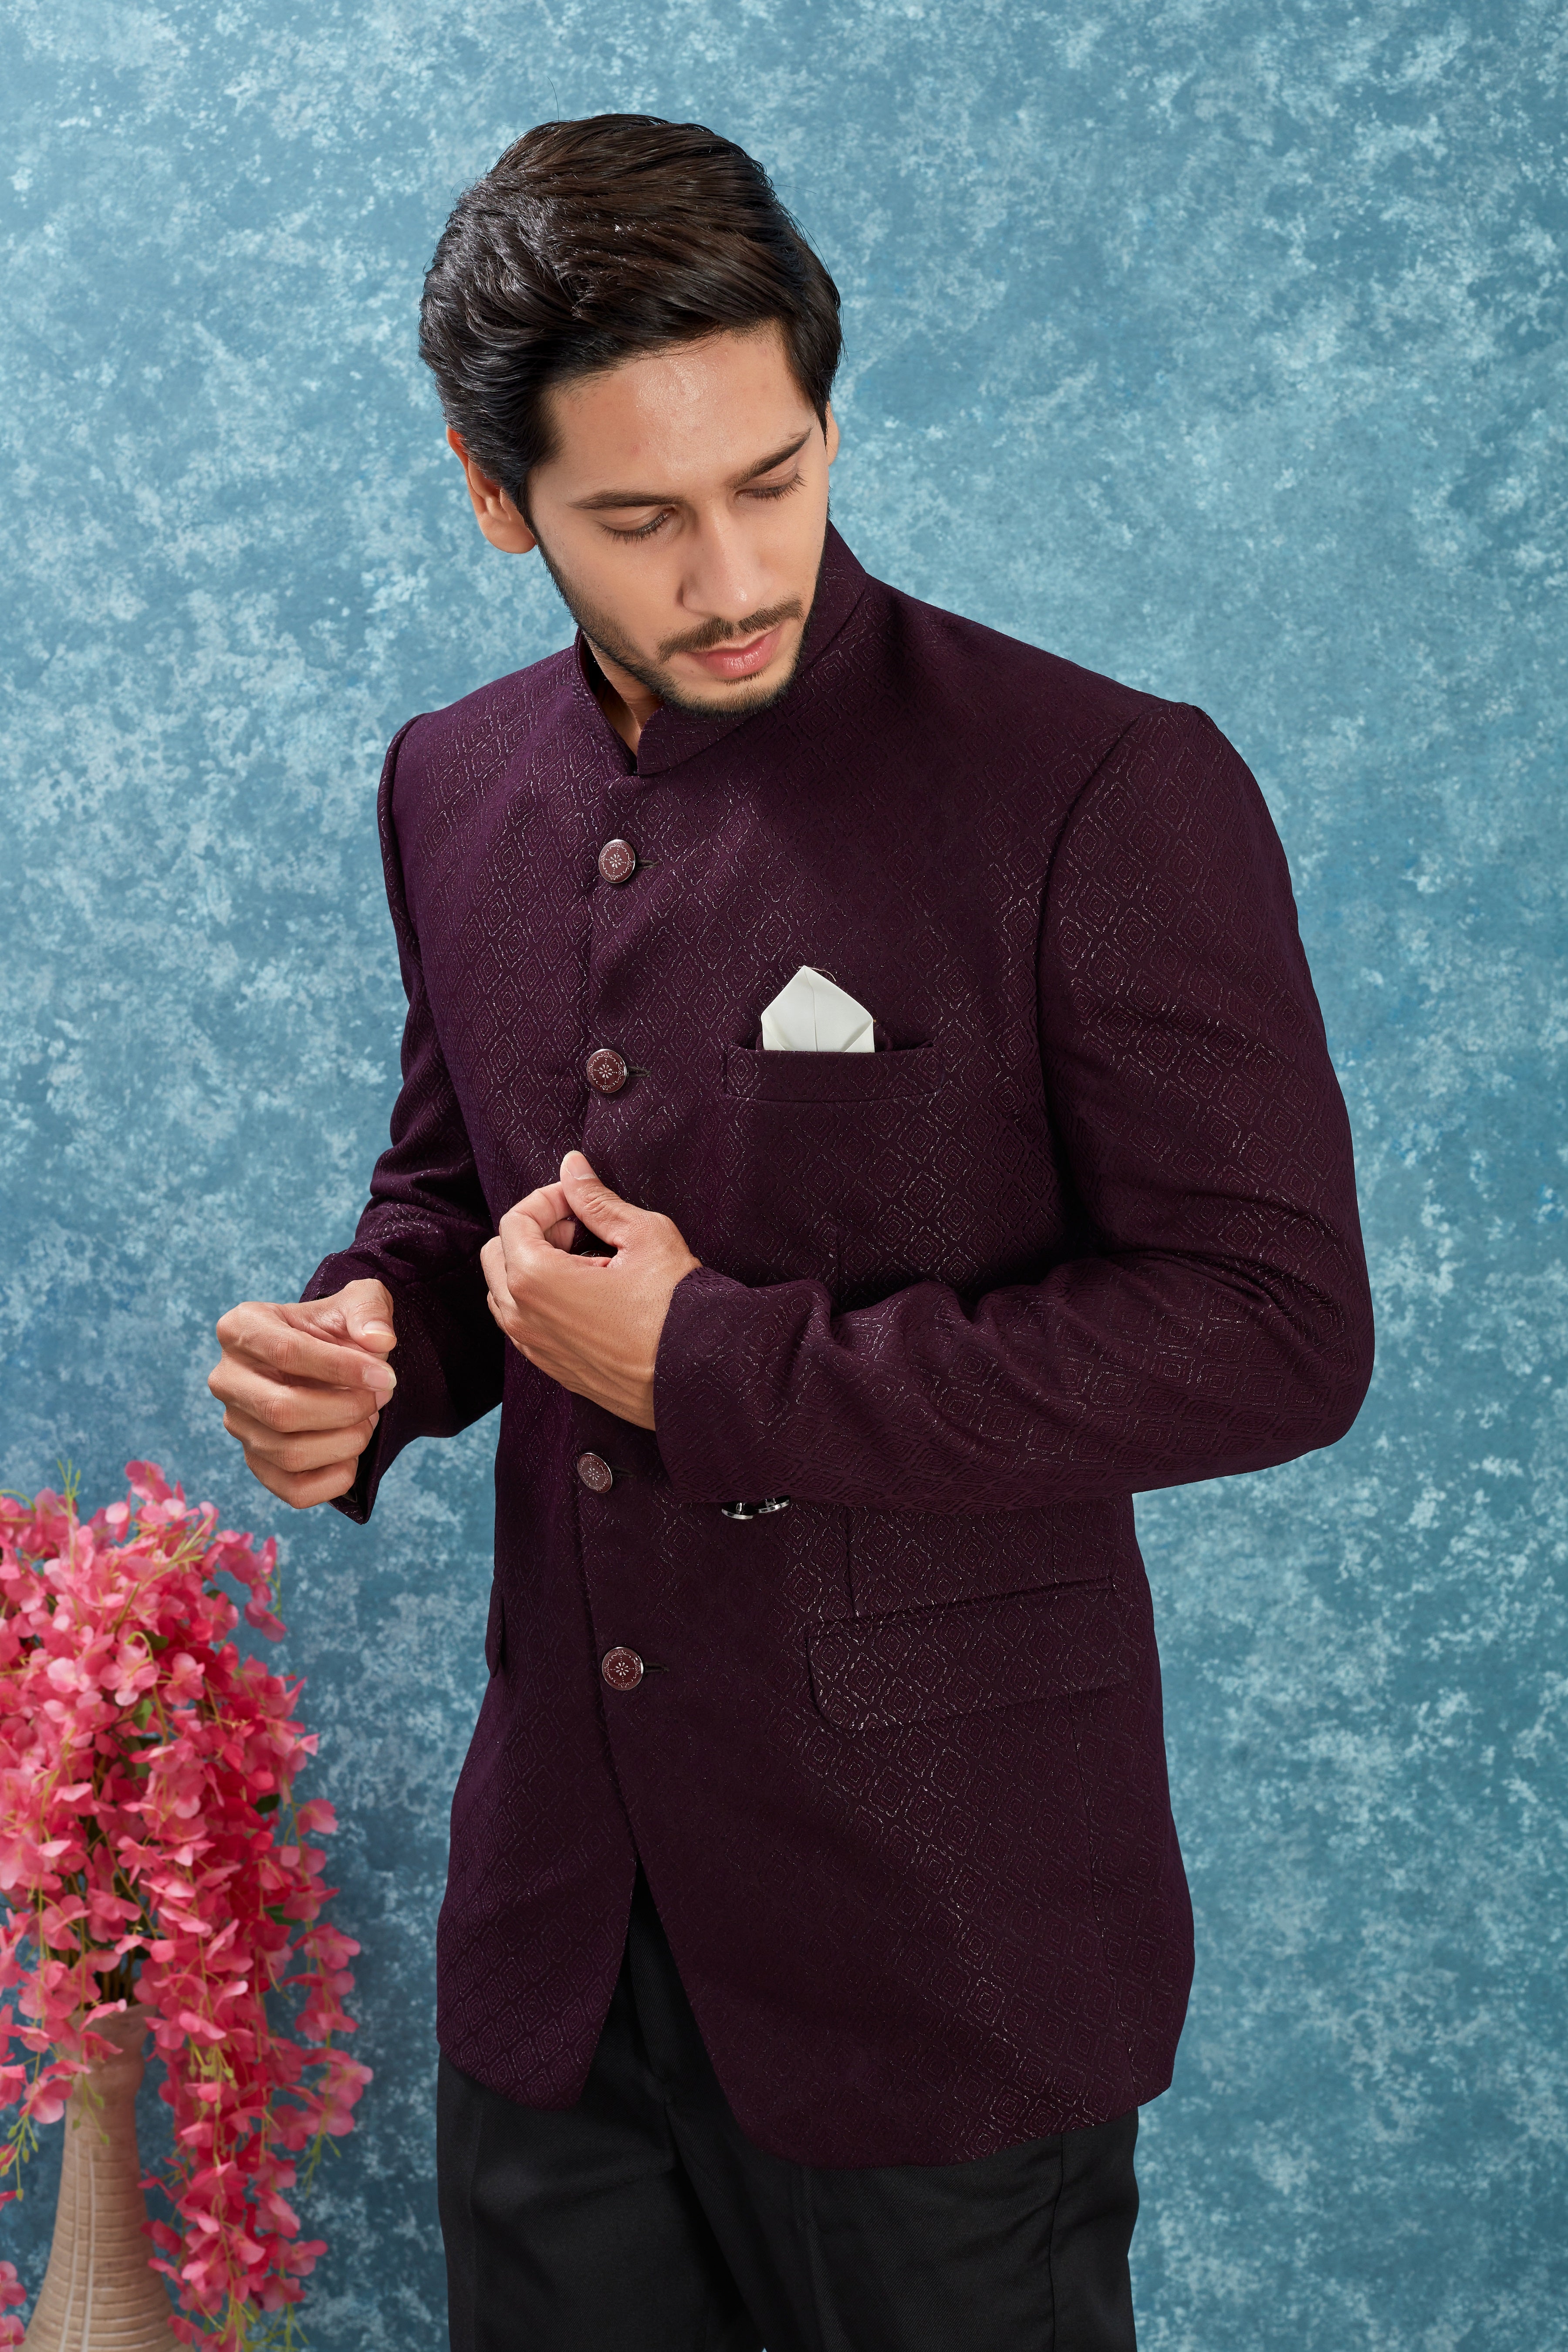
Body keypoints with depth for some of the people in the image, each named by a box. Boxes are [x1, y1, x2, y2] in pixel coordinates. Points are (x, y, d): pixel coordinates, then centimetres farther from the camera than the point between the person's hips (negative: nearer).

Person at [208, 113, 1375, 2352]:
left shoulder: (1103, 791, -16)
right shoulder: (454, 787, 4)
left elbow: (1276, 1327, -17)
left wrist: (718, 1369, -19)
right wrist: (364, 1342, -5)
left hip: (938, 1948, -5)